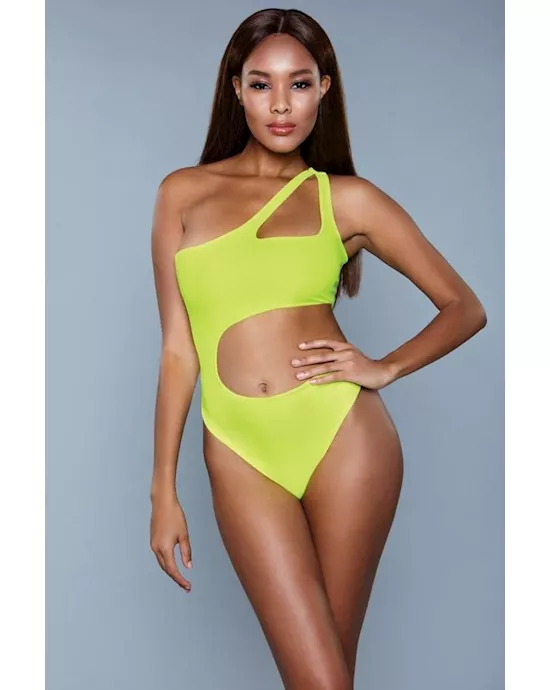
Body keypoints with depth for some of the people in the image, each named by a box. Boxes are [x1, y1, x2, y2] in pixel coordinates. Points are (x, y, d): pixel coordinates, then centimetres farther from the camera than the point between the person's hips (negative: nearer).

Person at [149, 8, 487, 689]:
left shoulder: (346, 198, 7)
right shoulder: (184, 192, 9)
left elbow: (465, 308, 11)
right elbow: (178, 347, 8)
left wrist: (385, 367, -5)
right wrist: (163, 489, 7)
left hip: (343, 436, 0)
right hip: (241, 452, 0)